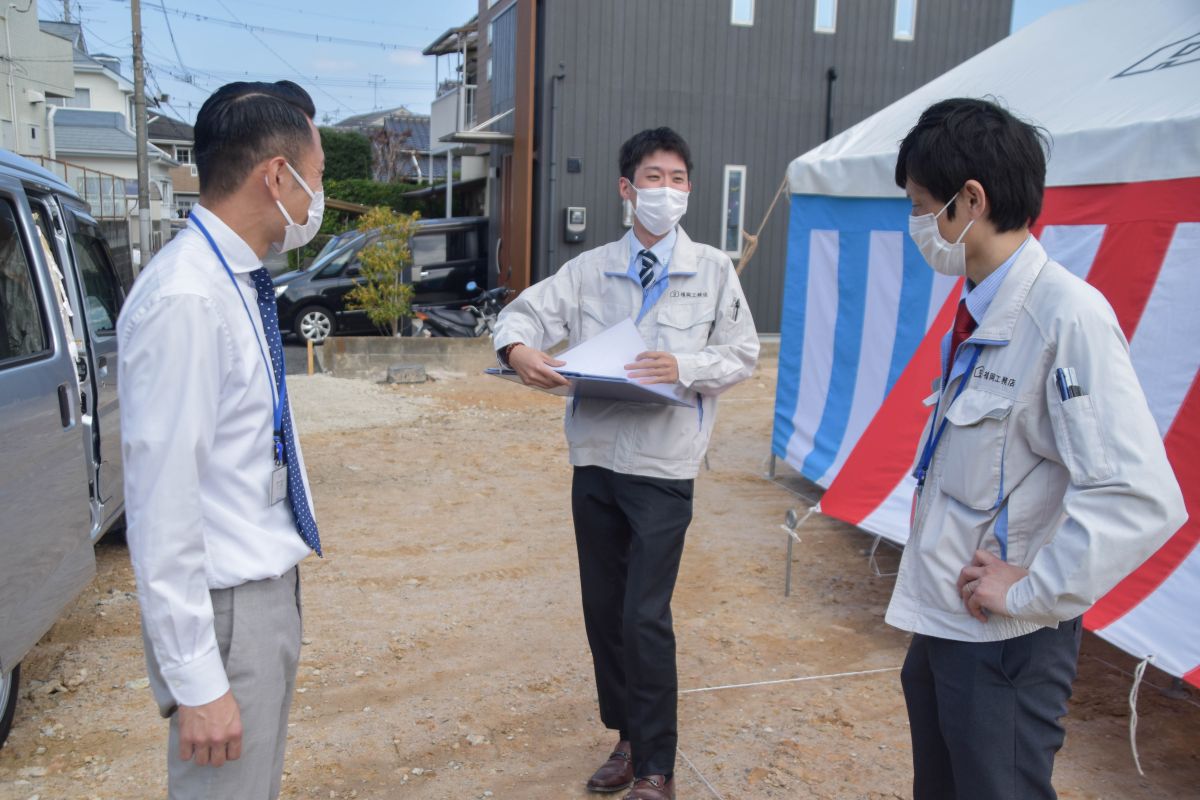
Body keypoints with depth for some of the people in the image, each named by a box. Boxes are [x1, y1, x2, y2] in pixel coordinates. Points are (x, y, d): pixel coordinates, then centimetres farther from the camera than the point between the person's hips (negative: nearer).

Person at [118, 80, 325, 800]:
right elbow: (162, 494, -24)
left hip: (272, 586, 9)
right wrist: (195, 680, -20)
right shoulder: (186, 299, -23)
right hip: (225, 605, -9)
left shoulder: (241, 281, 6)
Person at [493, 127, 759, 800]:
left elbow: (743, 354, 2)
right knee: (602, 611, 12)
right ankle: (629, 739, 32)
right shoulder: (590, 269, 7)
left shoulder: (714, 270, 1)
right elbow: (526, 312, 3)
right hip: (595, 459, 4)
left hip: (664, 467, -4)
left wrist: (686, 367, -17)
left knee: (646, 618, -6)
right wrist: (520, 348, -20)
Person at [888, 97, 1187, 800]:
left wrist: (1030, 590, -19)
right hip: (938, 623, 8)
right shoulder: (978, 312, 5)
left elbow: (1143, 499, -28)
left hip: (1004, 641, -8)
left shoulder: (1068, 314, -22)